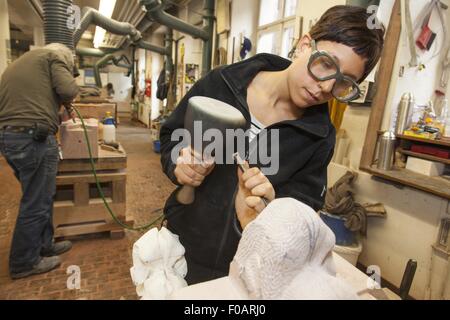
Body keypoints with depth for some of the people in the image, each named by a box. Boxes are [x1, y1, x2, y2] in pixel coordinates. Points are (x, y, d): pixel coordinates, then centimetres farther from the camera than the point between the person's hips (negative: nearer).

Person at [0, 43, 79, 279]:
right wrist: (62, 102, 9)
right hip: (34, 138, -9)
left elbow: (20, 99, 25)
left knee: (40, 197, 20)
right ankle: (24, 262, 18)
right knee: (36, 203, 3)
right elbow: (68, 90, -11)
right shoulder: (53, 56, 3)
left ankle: (43, 245, 34)